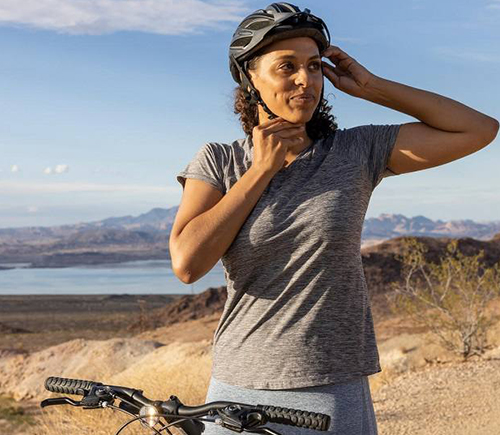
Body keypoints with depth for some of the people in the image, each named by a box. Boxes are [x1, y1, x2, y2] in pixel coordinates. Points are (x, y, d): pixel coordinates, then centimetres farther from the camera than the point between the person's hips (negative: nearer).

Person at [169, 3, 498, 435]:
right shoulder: (218, 162, 0)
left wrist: (371, 87, -2)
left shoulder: (357, 152, 0)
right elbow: (187, 263, -14)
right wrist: (262, 170, -11)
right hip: (239, 388, 0)